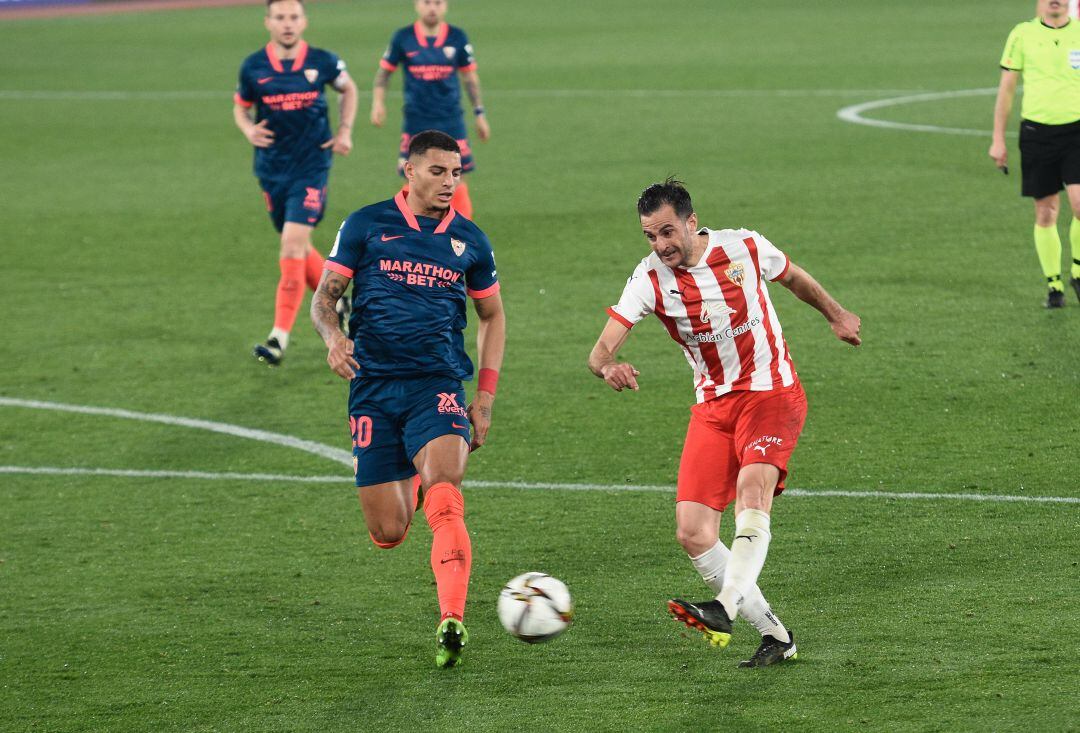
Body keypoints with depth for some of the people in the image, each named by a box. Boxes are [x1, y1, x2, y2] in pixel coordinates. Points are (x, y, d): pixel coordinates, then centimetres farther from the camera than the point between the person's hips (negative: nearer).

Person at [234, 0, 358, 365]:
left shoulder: (322, 62, -4)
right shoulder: (253, 67, -2)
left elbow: (348, 89, 16)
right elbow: (240, 107, 12)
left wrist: (344, 132, 6)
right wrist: (248, 130, -10)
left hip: (311, 167, -3)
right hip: (272, 168, 3)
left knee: (293, 245, -15)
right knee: (298, 249, 13)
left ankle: (280, 336, -15)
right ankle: (336, 303, 40)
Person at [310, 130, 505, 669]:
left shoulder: (468, 241, 9)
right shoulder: (366, 226, 4)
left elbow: (492, 316, 21)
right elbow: (325, 295, 7)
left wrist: (486, 395, 14)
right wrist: (332, 335, -16)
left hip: (437, 387, 0)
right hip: (373, 390, 0)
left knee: (443, 494, -27)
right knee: (388, 535, 1)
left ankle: (451, 622, -35)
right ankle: (408, 487, 39)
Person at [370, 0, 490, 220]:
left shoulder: (457, 37, 1)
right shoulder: (403, 38, -1)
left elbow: (470, 77, 11)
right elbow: (384, 71, 8)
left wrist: (479, 113, 10)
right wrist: (378, 103, -5)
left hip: (451, 121, 1)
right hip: (416, 123, -1)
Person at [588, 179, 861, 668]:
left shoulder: (744, 248, -8)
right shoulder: (650, 278, -8)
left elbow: (792, 277, 15)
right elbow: (601, 351, -16)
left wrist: (835, 314, 24)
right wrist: (608, 367, -39)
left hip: (771, 392, -3)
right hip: (712, 407, 3)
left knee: (753, 484, -32)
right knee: (692, 533, -9)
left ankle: (726, 608, -44)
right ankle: (775, 635, 2)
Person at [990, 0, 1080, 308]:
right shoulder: (1023, 34, 2)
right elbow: (1006, 88, 6)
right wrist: (998, 139, 3)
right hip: (1037, 130, 0)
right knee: (1045, 213, 4)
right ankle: (1054, 286, 16)